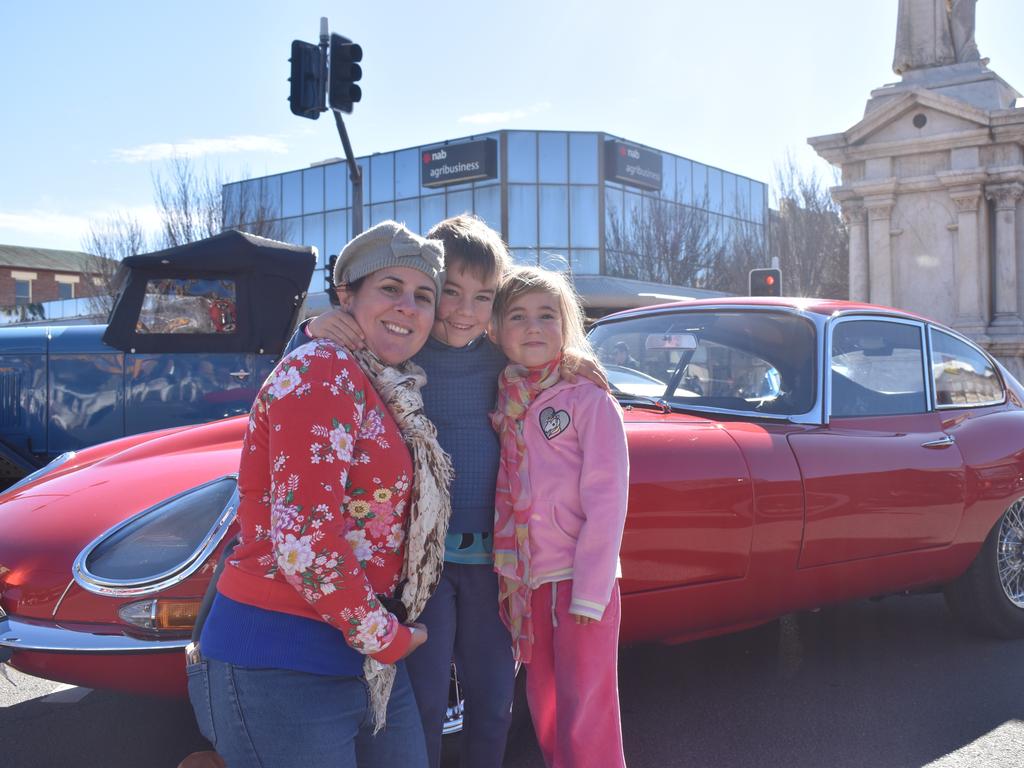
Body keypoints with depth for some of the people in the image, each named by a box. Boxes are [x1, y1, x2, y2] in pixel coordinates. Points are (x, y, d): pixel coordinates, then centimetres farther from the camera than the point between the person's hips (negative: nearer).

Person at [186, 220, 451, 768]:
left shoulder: (390, 393, 11)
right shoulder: (322, 372, -16)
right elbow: (304, 540, -22)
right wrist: (385, 637, -13)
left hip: (367, 661, 9)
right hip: (282, 664, -9)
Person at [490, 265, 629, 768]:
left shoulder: (590, 402, -8)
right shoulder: (498, 402, 8)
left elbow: (607, 502, -11)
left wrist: (589, 594, -15)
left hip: (581, 582, -5)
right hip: (524, 583, 5)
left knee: (586, 727, 0)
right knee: (545, 717, 16)